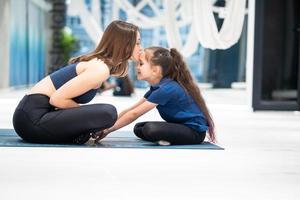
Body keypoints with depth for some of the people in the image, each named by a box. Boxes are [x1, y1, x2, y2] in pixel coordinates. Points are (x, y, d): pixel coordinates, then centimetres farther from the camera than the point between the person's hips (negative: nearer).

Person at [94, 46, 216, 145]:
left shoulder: (166, 89, -21)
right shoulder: (157, 87, 8)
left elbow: (134, 114, -20)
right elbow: (131, 110, 8)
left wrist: (107, 130, -15)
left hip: (195, 131, -10)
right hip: (181, 127, 10)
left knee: (150, 129, -31)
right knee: (139, 129, 11)